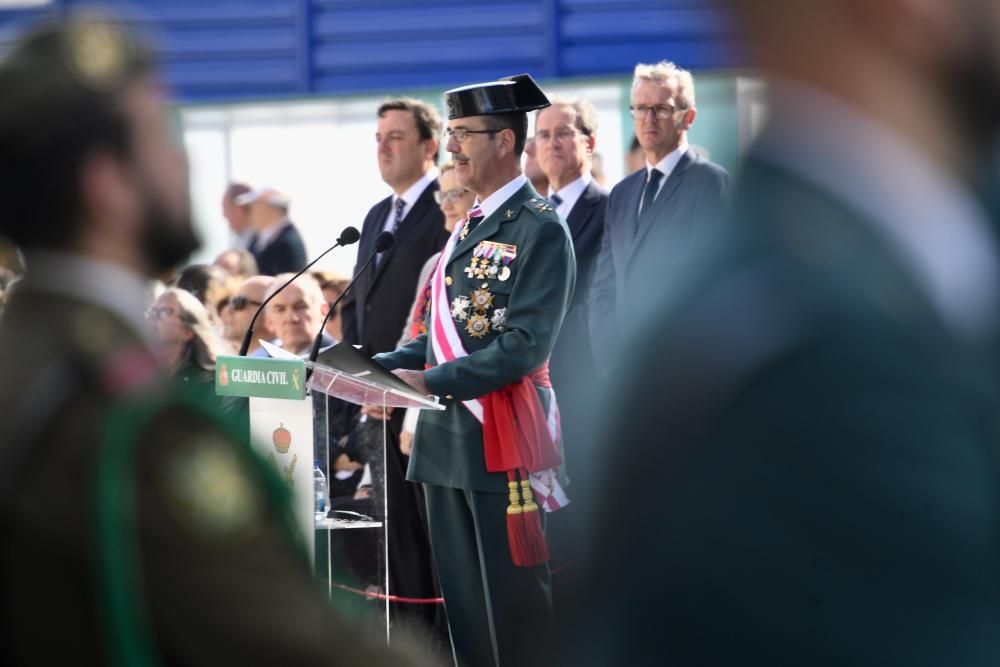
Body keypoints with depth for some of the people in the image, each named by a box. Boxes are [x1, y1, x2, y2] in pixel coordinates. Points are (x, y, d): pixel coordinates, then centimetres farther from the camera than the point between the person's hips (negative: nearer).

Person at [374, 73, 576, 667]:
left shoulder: (539, 229, -10)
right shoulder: (469, 226, 16)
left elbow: (527, 345, -18)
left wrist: (431, 382, -22)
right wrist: (381, 366, 4)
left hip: (504, 439, -8)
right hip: (448, 438, 9)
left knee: (514, 601, -4)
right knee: (462, 602, 11)